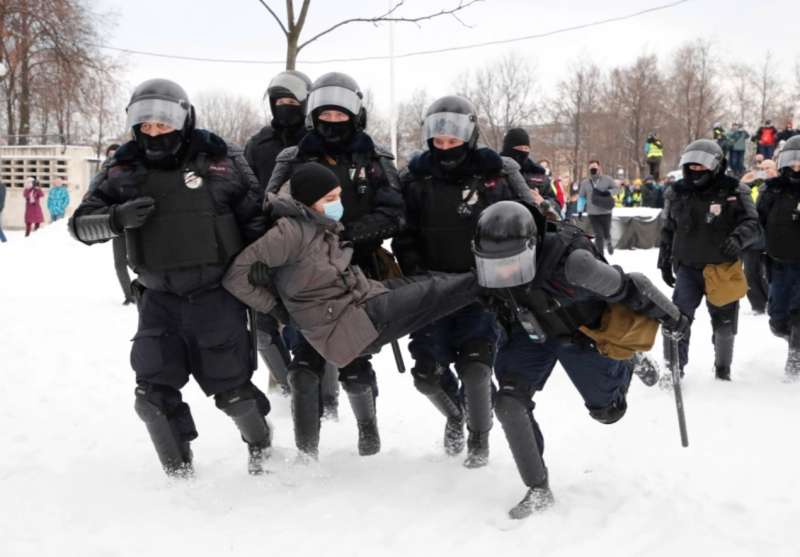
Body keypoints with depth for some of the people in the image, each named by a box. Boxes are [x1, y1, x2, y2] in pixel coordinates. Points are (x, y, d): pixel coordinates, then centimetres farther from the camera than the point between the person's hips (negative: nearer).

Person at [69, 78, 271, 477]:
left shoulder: (220, 162, -6)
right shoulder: (125, 171, 1)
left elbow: (255, 219, 3)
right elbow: (81, 223, -1)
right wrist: (117, 218, -21)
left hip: (216, 294, -3)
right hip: (159, 297, 3)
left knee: (230, 387, 4)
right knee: (154, 394, 0)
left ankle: (260, 443, 34)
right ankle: (179, 472, 18)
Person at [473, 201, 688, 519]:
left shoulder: (571, 264, -43)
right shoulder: (491, 269, -26)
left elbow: (629, 287, -28)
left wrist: (671, 318, -14)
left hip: (583, 334, -3)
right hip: (531, 334, 3)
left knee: (607, 411, 14)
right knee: (509, 403, -17)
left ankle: (629, 362, 46)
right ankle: (538, 489, -2)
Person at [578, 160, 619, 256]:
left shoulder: (607, 179, 0)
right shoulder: (585, 183, 5)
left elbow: (616, 188, 6)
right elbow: (581, 197, 10)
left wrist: (608, 192, -14)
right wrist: (580, 209, 2)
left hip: (605, 212, -1)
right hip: (592, 214, 1)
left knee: (606, 233, 8)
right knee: (598, 235, -4)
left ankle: (609, 242, 43)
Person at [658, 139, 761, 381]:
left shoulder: (734, 191, -7)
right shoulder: (677, 193, 3)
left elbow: (752, 224, -11)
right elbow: (668, 230, 13)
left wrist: (738, 239, -31)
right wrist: (665, 262, 13)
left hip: (723, 268, -1)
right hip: (688, 268, 1)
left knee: (724, 323, 13)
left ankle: (723, 367, 34)